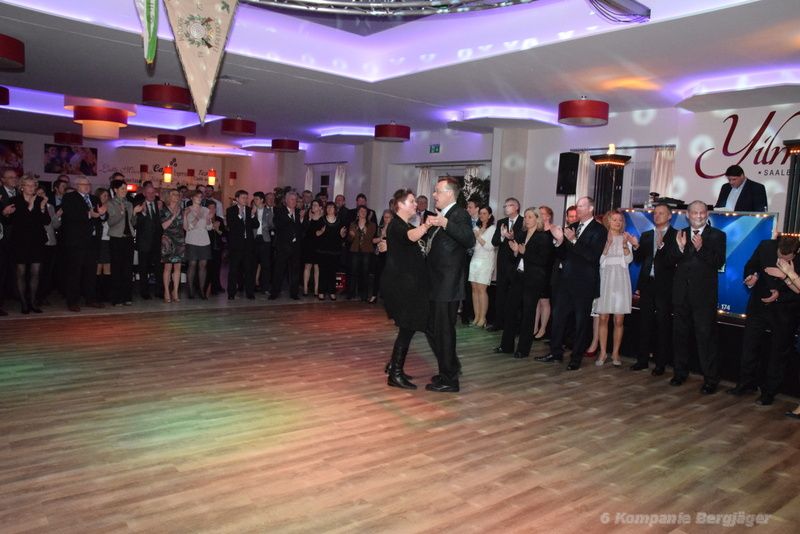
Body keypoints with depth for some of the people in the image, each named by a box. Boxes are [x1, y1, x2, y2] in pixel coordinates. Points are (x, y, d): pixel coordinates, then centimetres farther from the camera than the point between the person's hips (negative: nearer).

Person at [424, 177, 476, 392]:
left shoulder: (459, 214, -11)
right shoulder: (440, 216, 16)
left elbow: (469, 240, -29)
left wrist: (445, 223, -35)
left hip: (448, 285, -9)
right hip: (436, 284, 9)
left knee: (444, 331, -1)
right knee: (433, 330, 17)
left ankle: (449, 380, 13)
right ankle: (450, 368, 34)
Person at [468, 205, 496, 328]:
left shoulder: (493, 229, -1)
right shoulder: (476, 228, 17)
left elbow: (490, 247, -9)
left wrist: (478, 236, -11)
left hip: (486, 261, -6)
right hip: (475, 260, 6)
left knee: (481, 289, -11)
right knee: (474, 289, 1)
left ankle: (482, 318, -6)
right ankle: (476, 317, 4)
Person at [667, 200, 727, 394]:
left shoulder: (717, 236, 0)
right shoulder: (680, 235, 10)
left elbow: (719, 263, -11)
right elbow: (671, 261, 2)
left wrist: (701, 248, -25)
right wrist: (679, 248, -16)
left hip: (704, 295, -4)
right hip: (681, 294, 4)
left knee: (706, 337, -3)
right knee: (680, 335, 13)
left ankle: (711, 379, 4)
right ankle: (680, 372, 27)